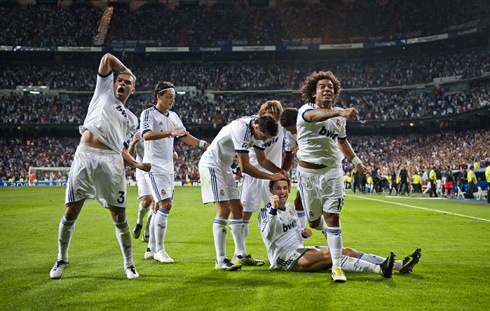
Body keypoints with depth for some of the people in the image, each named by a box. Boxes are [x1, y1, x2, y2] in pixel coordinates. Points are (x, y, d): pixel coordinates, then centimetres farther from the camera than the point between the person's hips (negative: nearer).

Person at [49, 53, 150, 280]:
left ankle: (129, 265, 12)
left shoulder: (131, 119, 24)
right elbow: (107, 58, 20)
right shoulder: (105, 91, 21)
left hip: (111, 161, 1)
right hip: (84, 157, -1)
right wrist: (126, 70, 33)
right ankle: (61, 260, 18)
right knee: (70, 212, -1)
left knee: (119, 216, -1)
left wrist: (137, 164, 8)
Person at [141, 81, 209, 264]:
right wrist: (170, 133, -36)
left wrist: (206, 145, 10)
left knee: (159, 207, 9)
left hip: (168, 168, 8)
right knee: (166, 204, -16)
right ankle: (159, 250, -8)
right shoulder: (149, 113, -8)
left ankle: (151, 249, 17)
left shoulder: (173, 116, 15)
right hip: (154, 167, -8)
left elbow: (185, 137, 20)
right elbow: (146, 134, -25)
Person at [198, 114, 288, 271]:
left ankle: (241, 255, 15)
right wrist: (271, 177, -23)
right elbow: (245, 167, -29)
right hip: (211, 164, -10)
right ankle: (220, 260, -15)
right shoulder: (242, 129, -29)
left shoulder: (257, 130, 1)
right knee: (224, 209, -16)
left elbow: (262, 160, 11)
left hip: (224, 167, 10)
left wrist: (280, 172, -6)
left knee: (237, 209, 8)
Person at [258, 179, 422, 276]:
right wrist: (273, 210, -40)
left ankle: (400, 265, -12)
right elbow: (268, 235, -26)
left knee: (347, 251, -6)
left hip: (298, 250, 8)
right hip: (283, 256, -8)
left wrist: (303, 233, 0)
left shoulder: (289, 208, 16)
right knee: (327, 255, -31)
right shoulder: (266, 212, -8)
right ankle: (379, 269, -45)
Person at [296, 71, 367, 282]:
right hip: (309, 171, -3)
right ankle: (325, 229, 44)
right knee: (314, 221, 6)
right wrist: (340, 112, -52)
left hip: (332, 171, 3)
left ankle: (336, 267, -4)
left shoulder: (339, 115, 11)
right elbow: (314, 116, -35)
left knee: (332, 217, -7)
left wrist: (356, 161, 24)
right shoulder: (306, 109, -8)